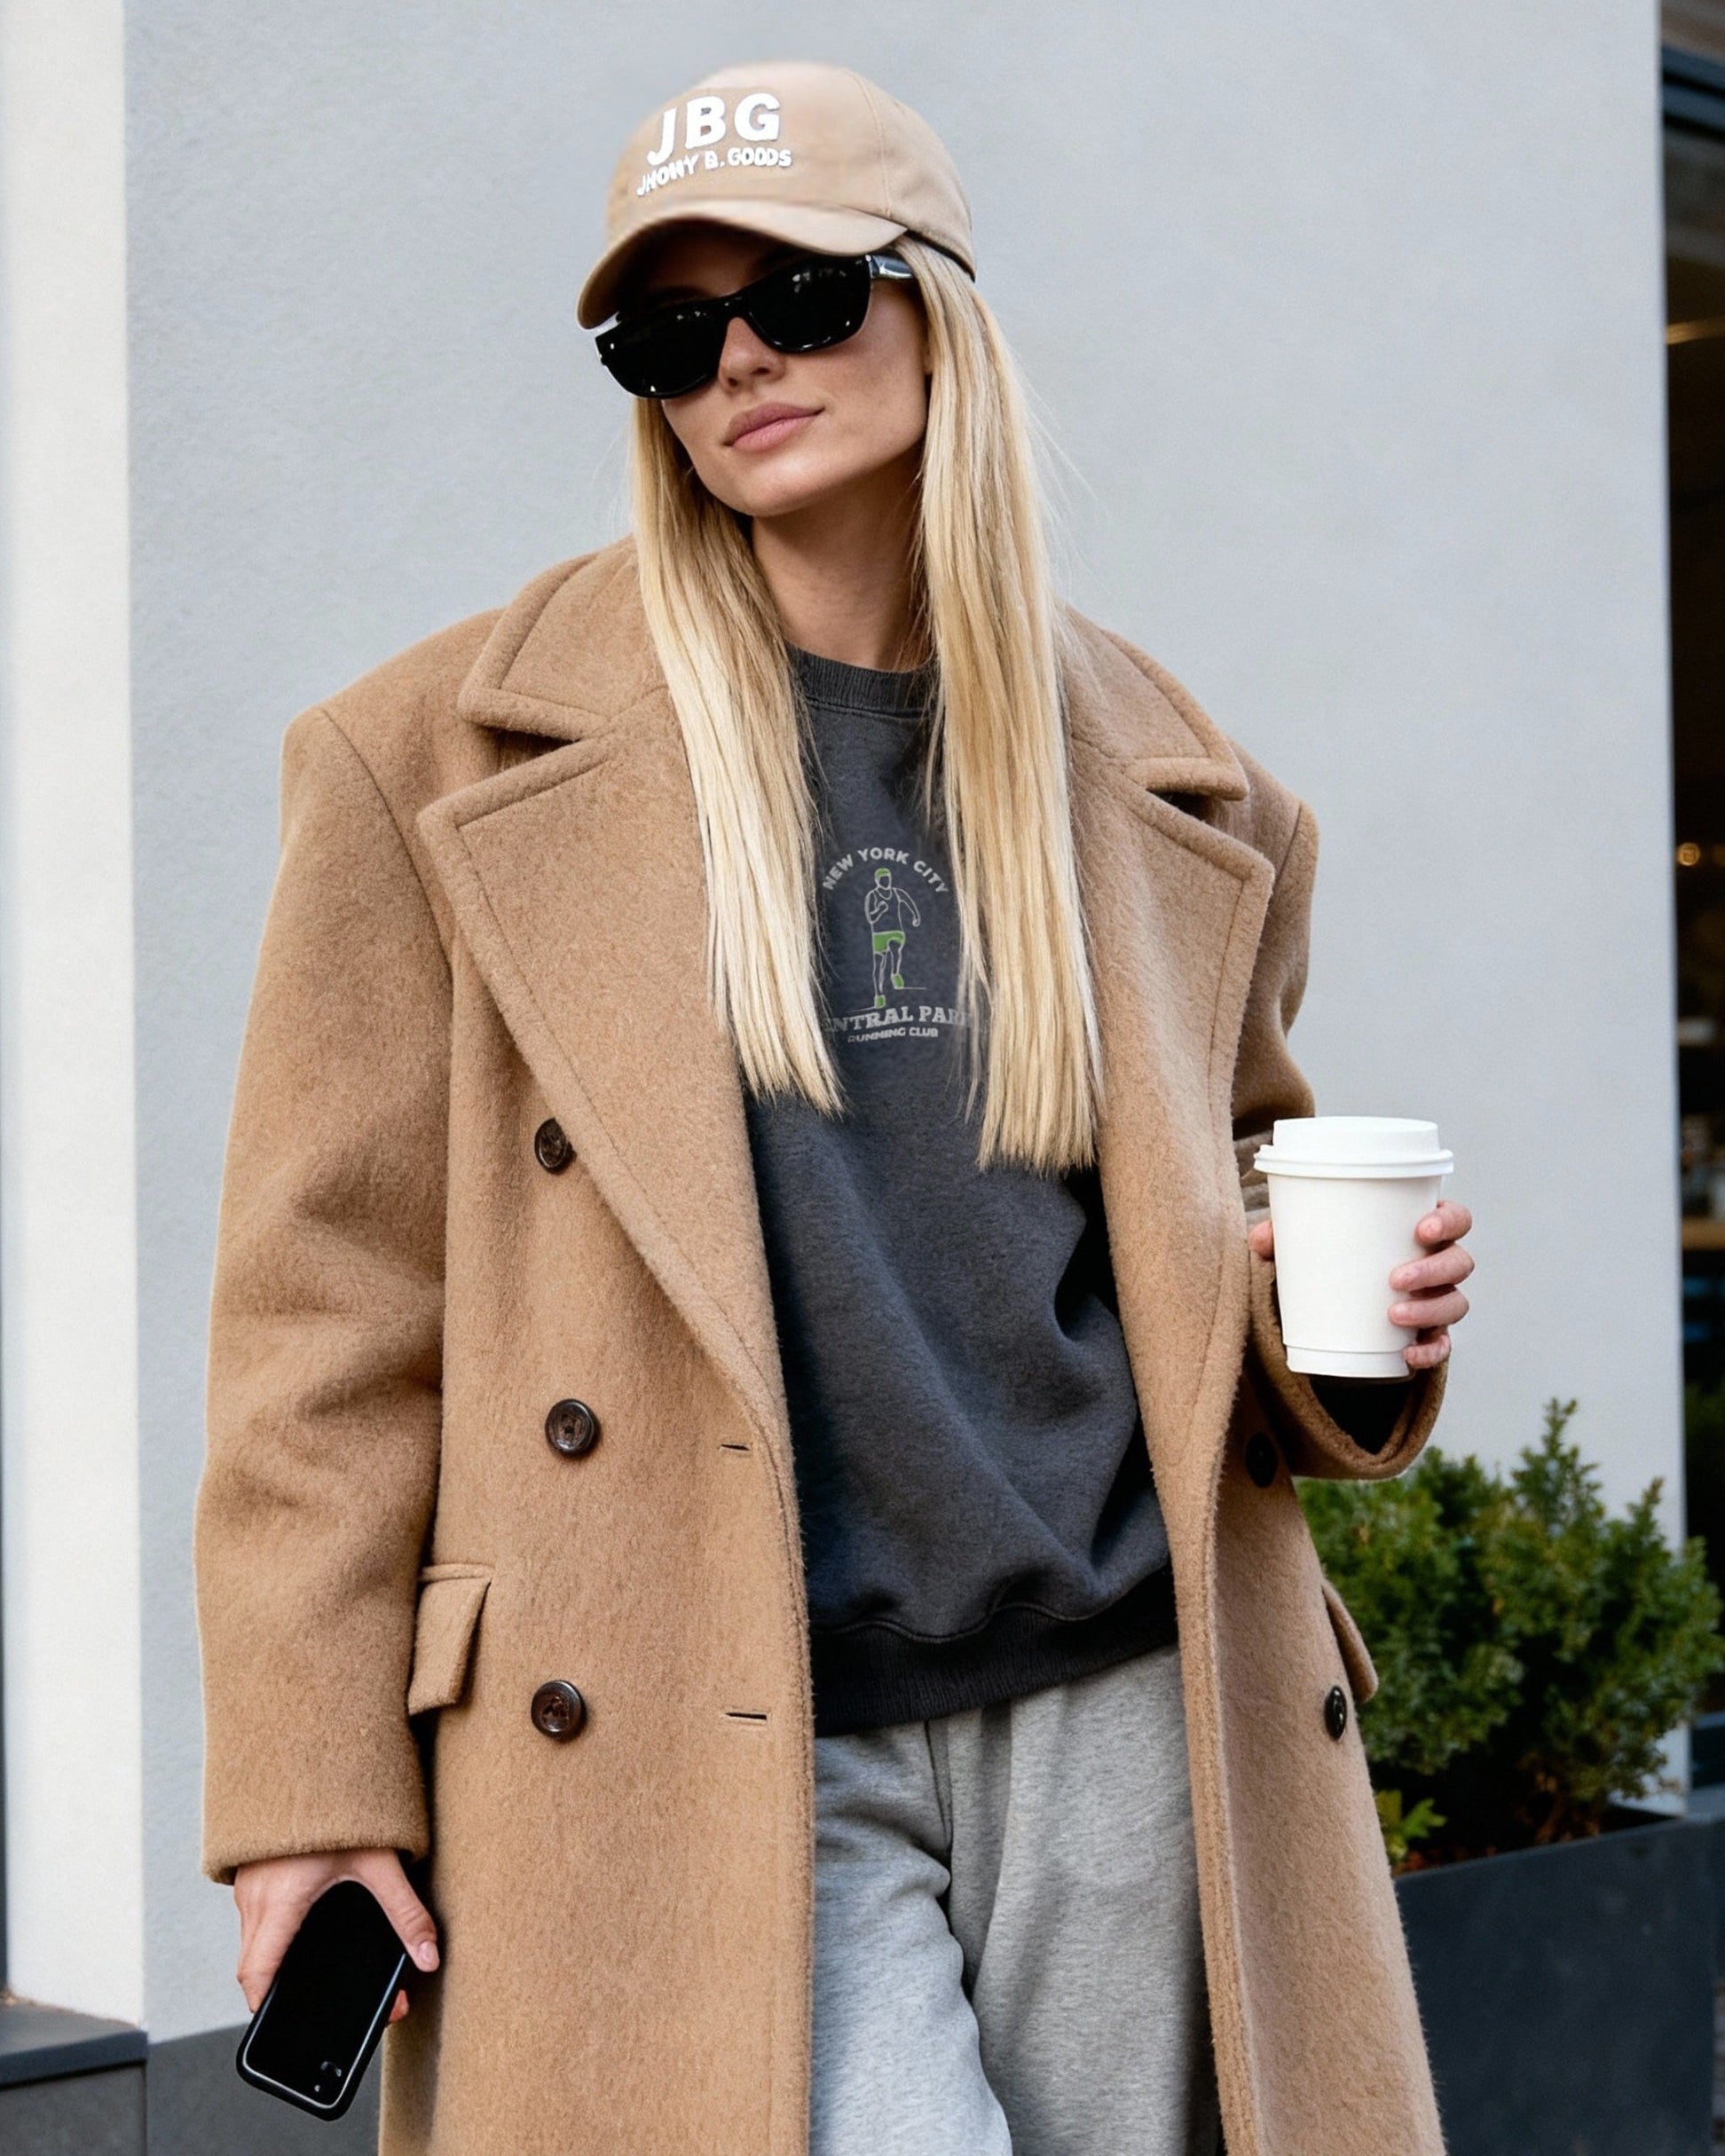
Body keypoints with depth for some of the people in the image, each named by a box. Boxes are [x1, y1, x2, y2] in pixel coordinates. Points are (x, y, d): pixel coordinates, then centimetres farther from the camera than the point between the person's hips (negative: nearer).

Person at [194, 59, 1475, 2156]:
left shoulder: (1164, 787, 11)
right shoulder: (455, 762, 1)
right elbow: (332, 1295, 0)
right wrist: (308, 1783, -5)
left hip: (1122, 1710, 4)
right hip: (711, 1752, -3)